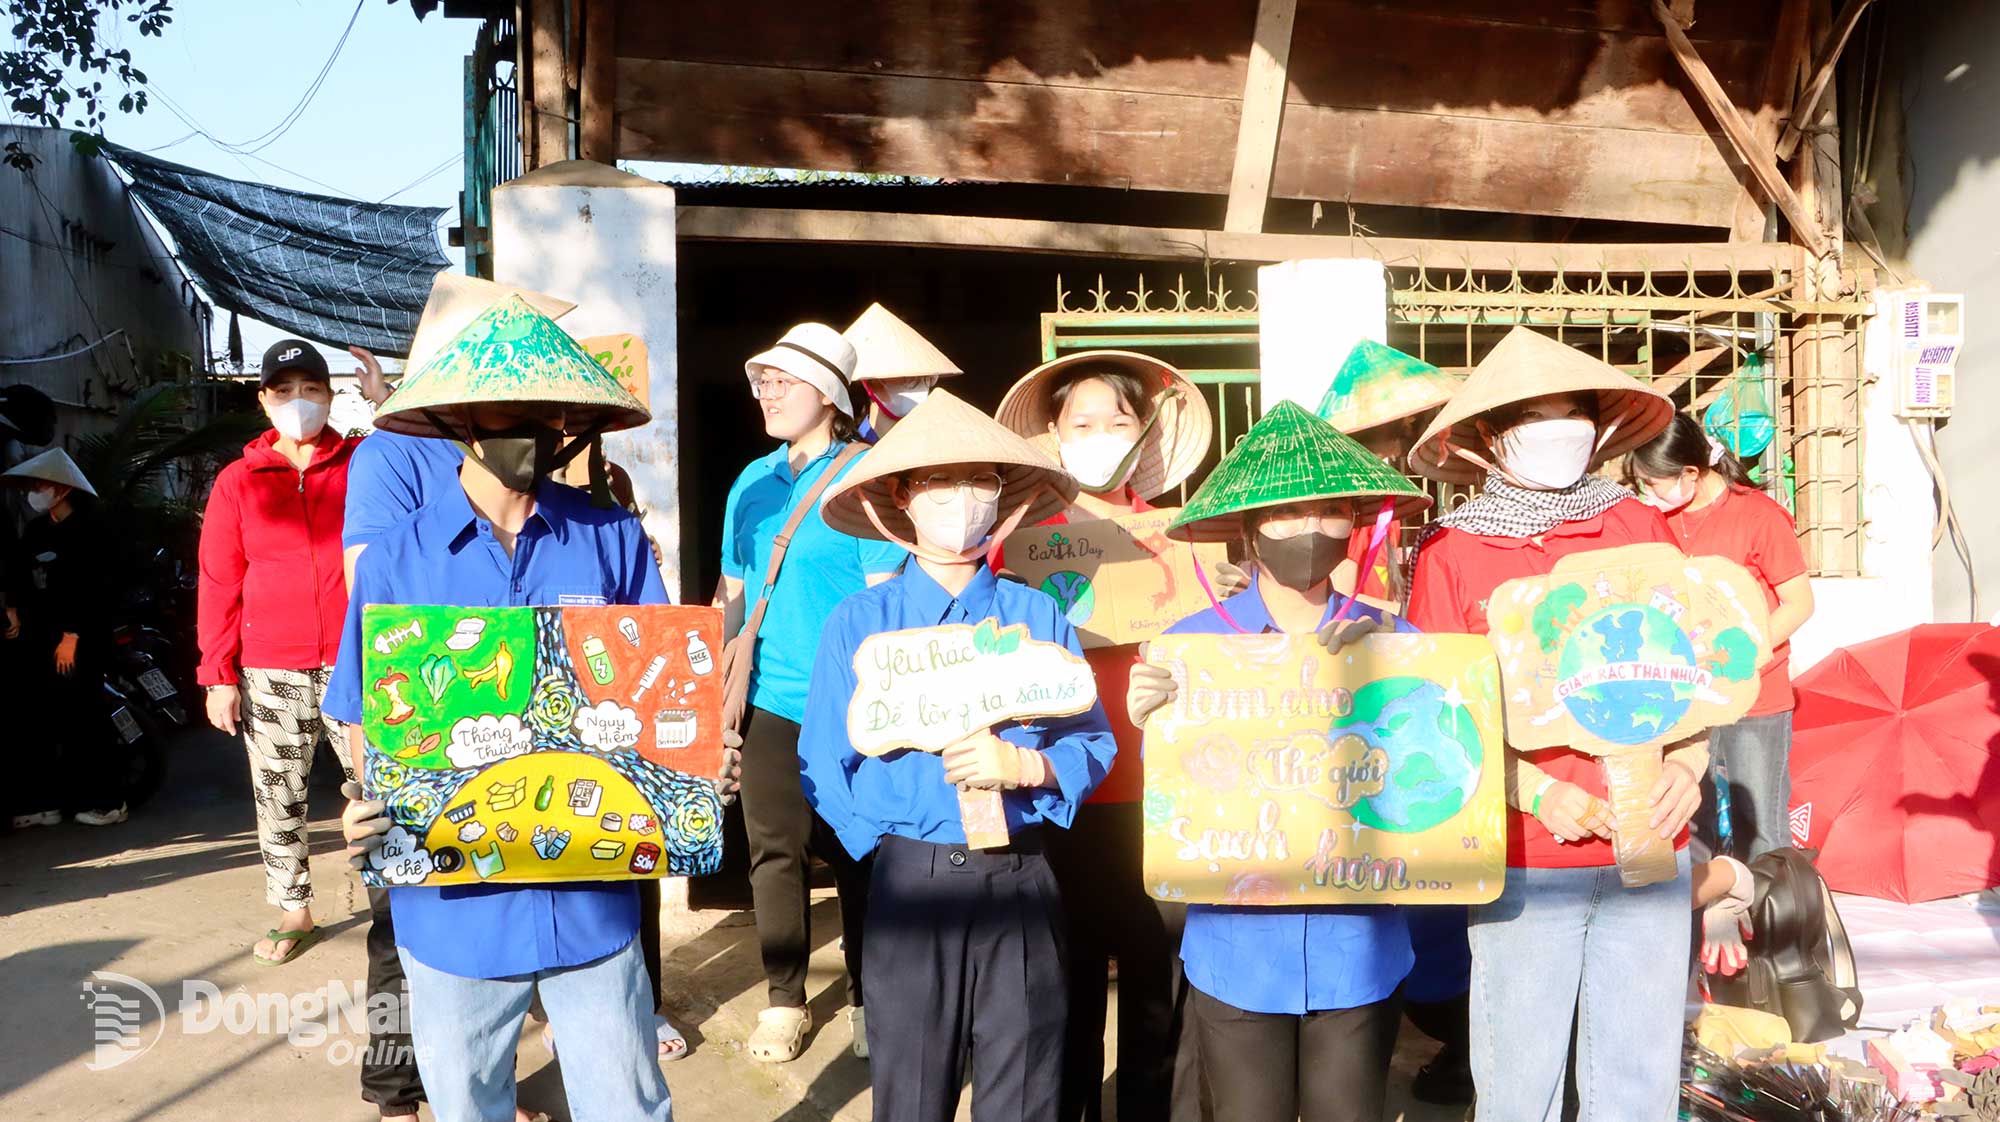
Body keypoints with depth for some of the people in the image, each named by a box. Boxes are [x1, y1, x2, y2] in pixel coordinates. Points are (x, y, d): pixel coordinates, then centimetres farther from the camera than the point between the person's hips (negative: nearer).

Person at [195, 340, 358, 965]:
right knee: (278, 798, 9)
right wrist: (218, 676, -1)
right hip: (271, 674, 1)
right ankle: (294, 912, 22)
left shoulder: (364, 465, 6)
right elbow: (218, 585, 4)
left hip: (356, 665, -1)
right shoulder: (238, 482, 6)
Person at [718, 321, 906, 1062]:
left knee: (854, 855, 7)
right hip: (769, 702, 5)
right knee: (775, 851, 9)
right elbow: (733, 594, 16)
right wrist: (720, 687, 12)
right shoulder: (752, 483, 10)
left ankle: (869, 998, 24)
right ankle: (784, 1000, 23)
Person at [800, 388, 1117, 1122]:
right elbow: (824, 762, -1)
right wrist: (888, 841, -9)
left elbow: (1094, 744, 2)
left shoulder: (1038, 616, 4)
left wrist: (1026, 767, -15)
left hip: (1023, 880, 1)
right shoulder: (860, 622, 0)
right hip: (912, 881, -1)